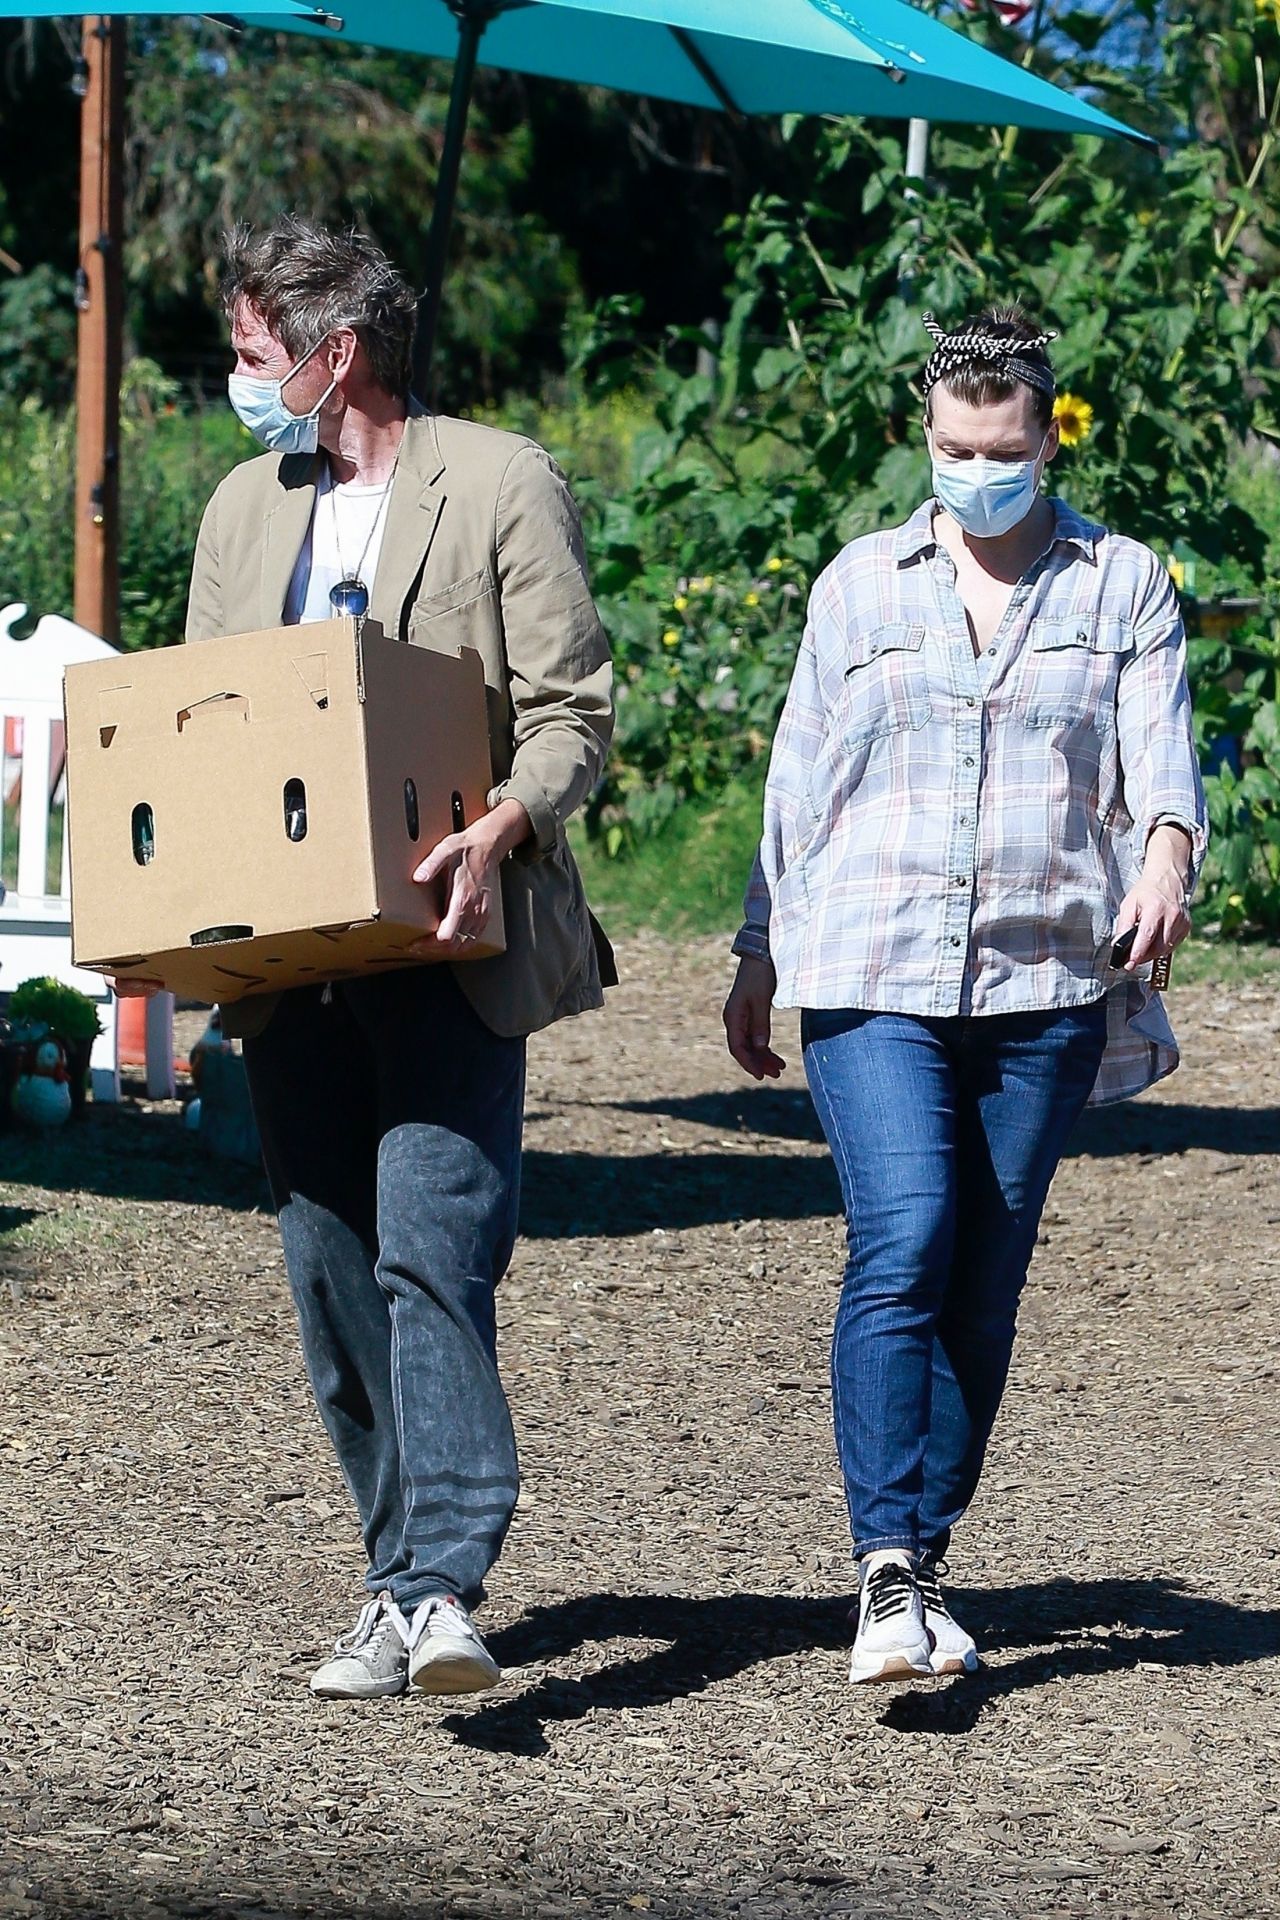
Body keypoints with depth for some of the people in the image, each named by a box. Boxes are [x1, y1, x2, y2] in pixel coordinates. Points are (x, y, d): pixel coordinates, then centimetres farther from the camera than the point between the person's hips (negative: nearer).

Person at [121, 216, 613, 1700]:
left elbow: (571, 709, -4)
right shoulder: (243, 509, 19)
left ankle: (439, 1591, -22)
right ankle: (402, 1578, 14)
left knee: (429, 1250, -17)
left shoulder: (501, 484, 0)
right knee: (331, 1271, 5)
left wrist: (502, 830, -23)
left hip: (448, 943, -6)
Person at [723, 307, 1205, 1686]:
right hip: (870, 970, -1)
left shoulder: (1124, 586, 9)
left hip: (1044, 984, 1)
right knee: (903, 1245, -18)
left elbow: (1161, 752, -4)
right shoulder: (859, 585, 13)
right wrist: (758, 960, 15)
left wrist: (1166, 861, -25)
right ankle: (888, 1575, -22)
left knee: (984, 1290, 3)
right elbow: (800, 783, 17)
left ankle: (920, 1563, 14)